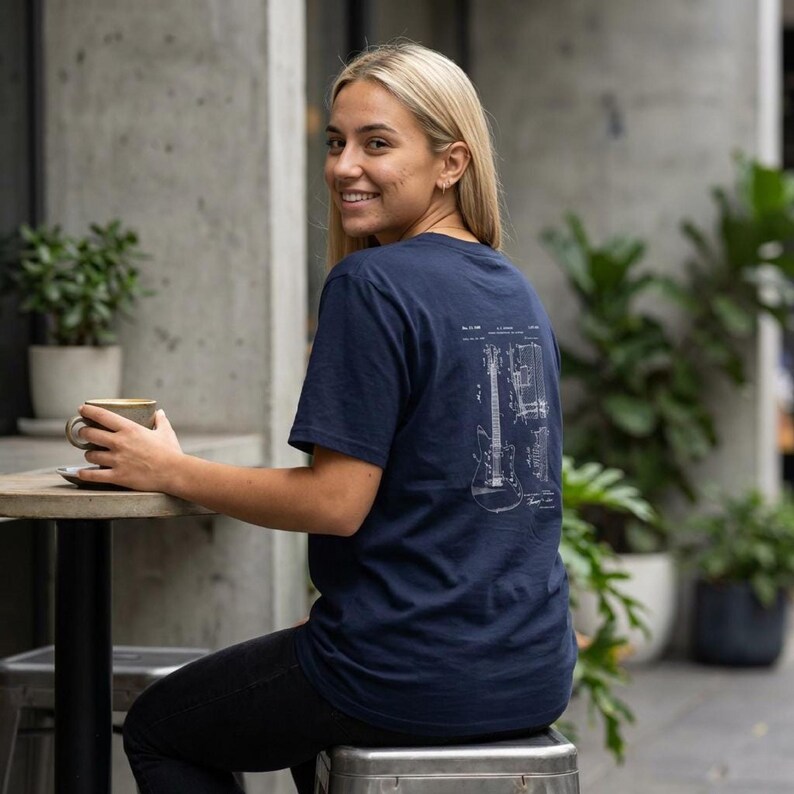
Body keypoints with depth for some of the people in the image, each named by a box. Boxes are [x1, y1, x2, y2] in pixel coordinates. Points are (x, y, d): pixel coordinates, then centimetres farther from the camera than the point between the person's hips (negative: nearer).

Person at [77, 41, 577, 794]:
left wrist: (168, 470, -8)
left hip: (416, 679, -8)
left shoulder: (369, 284, -15)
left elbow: (337, 501, -18)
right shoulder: (518, 291, 10)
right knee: (321, 701, 38)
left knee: (155, 727, 15)